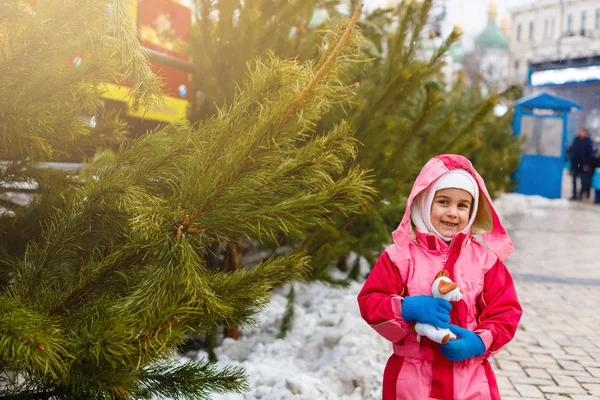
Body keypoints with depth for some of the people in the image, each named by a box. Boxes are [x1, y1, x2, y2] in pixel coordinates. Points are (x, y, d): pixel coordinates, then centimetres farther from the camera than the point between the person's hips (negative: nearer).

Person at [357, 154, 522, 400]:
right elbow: (369, 302, -6)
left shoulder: (485, 258, 1)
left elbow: (506, 312, 2)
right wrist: (406, 308, -24)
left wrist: (480, 342, -15)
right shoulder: (400, 255, -4)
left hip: (469, 380, 1)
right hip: (412, 379, -1)